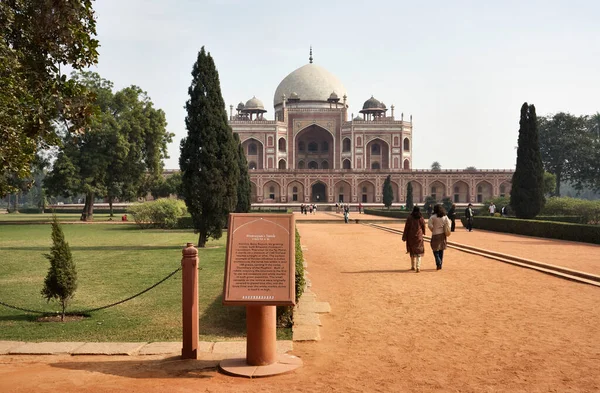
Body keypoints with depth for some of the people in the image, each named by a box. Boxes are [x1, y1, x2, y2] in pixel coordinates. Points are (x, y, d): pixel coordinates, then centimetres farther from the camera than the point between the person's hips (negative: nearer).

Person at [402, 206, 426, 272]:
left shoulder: (409, 218, -6)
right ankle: (418, 267, -14)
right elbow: (423, 227, 6)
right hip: (419, 236, 0)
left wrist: (404, 237, -1)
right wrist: (423, 233, 28)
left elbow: (406, 228, -6)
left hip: (411, 236, 0)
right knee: (419, 252, 1)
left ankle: (413, 266, 24)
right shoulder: (421, 218, -4)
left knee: (412, 251, 16)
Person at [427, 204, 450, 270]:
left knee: (435, 249, 2)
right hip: (442, 235, 5)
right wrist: (445, 231, 9)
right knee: (441, 250, 14)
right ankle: (440, 264, 19)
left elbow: (429, 225, -16)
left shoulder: (433, 217, -12)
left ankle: (438, 263, -17)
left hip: (435, 235, -5)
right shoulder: (445, 216, 1)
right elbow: (448, 225, -1)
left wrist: (432, 230, 0)